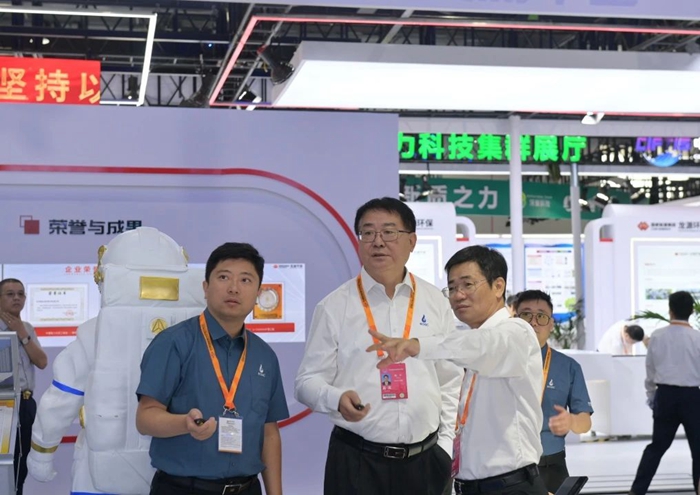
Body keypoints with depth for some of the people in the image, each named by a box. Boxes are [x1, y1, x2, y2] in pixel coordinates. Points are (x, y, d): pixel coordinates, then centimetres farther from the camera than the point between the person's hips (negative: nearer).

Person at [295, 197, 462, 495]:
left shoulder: (435, 303, 6)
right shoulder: (335, 307, -3)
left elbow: (451, 381, 10)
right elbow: (308, 381, -2)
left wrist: (446, 445, 6)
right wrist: (337, 398, -21)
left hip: (424, 459, 3)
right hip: (356, 462, -2)